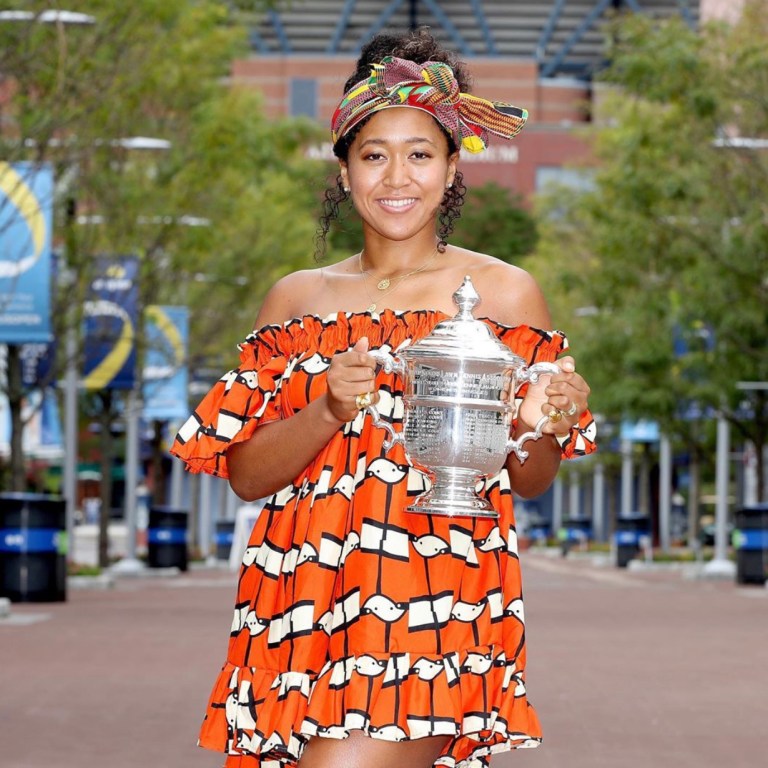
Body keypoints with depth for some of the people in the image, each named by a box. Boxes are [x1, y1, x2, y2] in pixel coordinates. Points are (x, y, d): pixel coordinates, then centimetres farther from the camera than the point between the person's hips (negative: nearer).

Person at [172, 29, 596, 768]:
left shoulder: (504, 292, 6)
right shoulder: (297, 299, 11)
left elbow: (529, 482, 10)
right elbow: (245, 475, 6)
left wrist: (540, 425, -11)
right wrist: (331, 410, -11)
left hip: (436, 604, -3)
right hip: (305, 605, 3)